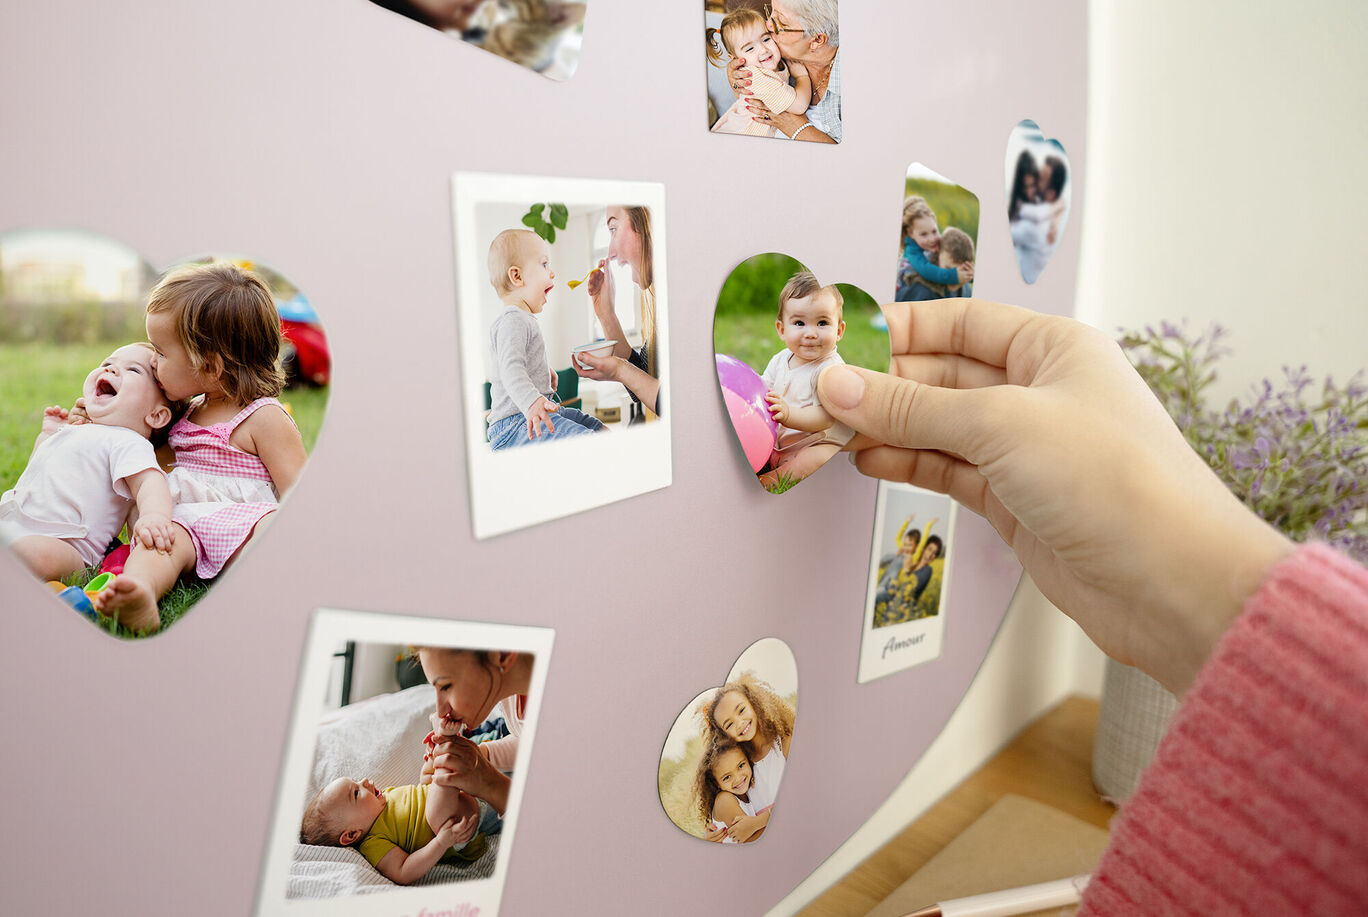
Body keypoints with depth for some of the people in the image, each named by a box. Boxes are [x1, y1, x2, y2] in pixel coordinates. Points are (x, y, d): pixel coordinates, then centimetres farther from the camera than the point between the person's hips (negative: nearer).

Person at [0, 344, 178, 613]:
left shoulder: (128, 443, -7)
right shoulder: (76, 432, 23)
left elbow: (150, 482, -26)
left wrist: (155, 515, -47)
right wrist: (47, 435, 25)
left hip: (61, 544, -10)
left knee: (37, 553, -38)